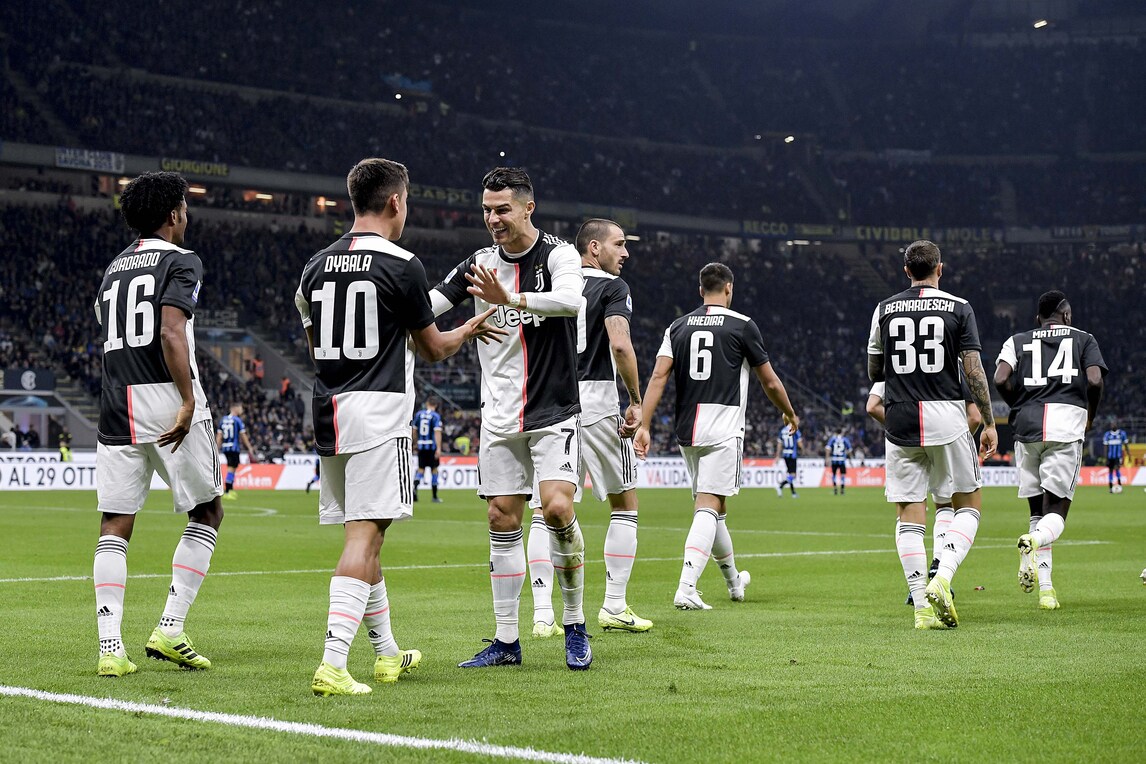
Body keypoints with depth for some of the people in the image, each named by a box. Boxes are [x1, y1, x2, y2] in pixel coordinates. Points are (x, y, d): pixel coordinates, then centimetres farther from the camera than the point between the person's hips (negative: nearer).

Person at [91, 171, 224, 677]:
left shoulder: (113, 269, 19)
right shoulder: (180, 262, -3)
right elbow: (171, 333, -18)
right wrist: (188, 399, -22)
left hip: (116, 407, 6)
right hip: (166, 401, -6)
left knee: (115, 526, 3)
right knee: (207, 514, 8)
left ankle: (110, 648, -5)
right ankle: (170, 629, 0)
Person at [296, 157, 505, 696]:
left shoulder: (316, 266, 11)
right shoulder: (401, 266, -8)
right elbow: (432, 349, 2)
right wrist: (468, 332, 22)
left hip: (327, 411, 7)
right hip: (378, 413, -7)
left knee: (363, 536, 16)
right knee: (363, 537, -10)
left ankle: (387, 653, 28)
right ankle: (332, 664, -20)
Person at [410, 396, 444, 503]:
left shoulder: (418, 414, 6)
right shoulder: (436, 416, -7)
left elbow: (413, 431, 11)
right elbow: (437, 433, -15)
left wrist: (415, 444, 25)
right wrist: (439, 448, -17)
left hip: (421, 446, 3)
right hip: (432, 445, -3)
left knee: (421, 469, 8)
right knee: (434, 470, 7)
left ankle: (415, 486, -21)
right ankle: (435, 496, 12)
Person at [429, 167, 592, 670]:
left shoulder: (559, 255, -7)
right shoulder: (479, 265, 7)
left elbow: (572, 300, -28)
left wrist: (511, 300, -41)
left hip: (555, 412, -4)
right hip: (500, 418, 5)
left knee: (557, 508, -18)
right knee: (502, 521, 4)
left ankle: (575, 626, -1)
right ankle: (506, 642, 11)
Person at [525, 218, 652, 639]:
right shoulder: (613, 287, -3)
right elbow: (620, 345, -18)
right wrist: (636, 401, -11)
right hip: (595, 403, -4)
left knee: (545, 512, 4)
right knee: (624, 505, 12)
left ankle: (542, 615, -4)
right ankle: (614, 608, 11)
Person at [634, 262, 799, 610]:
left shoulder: (678, 327, 10)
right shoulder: (742, 325, -1)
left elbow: (658, 377, -3)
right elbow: (770, 382, 6)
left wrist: (644, 425, -7)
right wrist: (790, 413, 24)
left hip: (687, 432, 5)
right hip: (723, 431, -5)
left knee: (713, 508, 17)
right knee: (708, 509, -9)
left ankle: (734, 581, 34)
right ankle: (686, 589, -23)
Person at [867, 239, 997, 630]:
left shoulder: (884, 310, 6)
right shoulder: (958, 308, 0)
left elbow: (874, 372, 14)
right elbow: (974, 370, -5)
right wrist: (989, 422, 1)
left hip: (901, 420, 2)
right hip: (946, 415, -2)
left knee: (909, 516, 4)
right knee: (969, 503, 11)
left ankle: (922, 605, -2)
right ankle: (942, 579, -10)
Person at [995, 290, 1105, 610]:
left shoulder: (1019, 341, 18)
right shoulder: (1084, 340, 15)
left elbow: (1001, 379, 0)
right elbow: (1095, 381, -2)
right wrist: (1090, 415, 15)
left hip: (1028, 428, 2)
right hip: (1066, 425, -2)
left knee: (1038, 509, 13)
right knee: (1056, 512, -1)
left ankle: (1045, 588, 3)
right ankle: (1034, 541, -36)